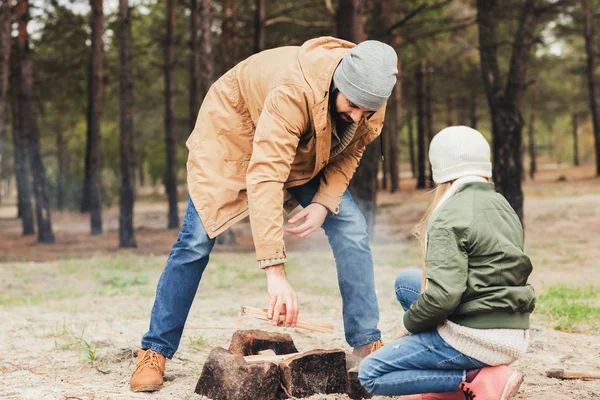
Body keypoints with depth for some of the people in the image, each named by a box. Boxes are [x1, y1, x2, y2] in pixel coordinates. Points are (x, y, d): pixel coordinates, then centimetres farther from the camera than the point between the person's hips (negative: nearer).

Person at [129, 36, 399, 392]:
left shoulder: (370, 97, -23)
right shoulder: (294, 91, -43)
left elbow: (349, 152, -4)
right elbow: (264, 178, -50)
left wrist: (325, 202, -24)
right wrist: (276, 273, -55)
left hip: (305, 153, 5)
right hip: (234, 132, -5)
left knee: (352, 231, -10)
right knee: (196, 240, -12)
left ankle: (368, 344, 0)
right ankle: (154, 353, 1)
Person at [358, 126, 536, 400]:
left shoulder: (449, 215, -15)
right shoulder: (503, 206, 10)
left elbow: (443, 295, -24)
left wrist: (408, 323, -5)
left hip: (476, 338, -9)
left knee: (369, 375, 2)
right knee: (406, 282, 23)